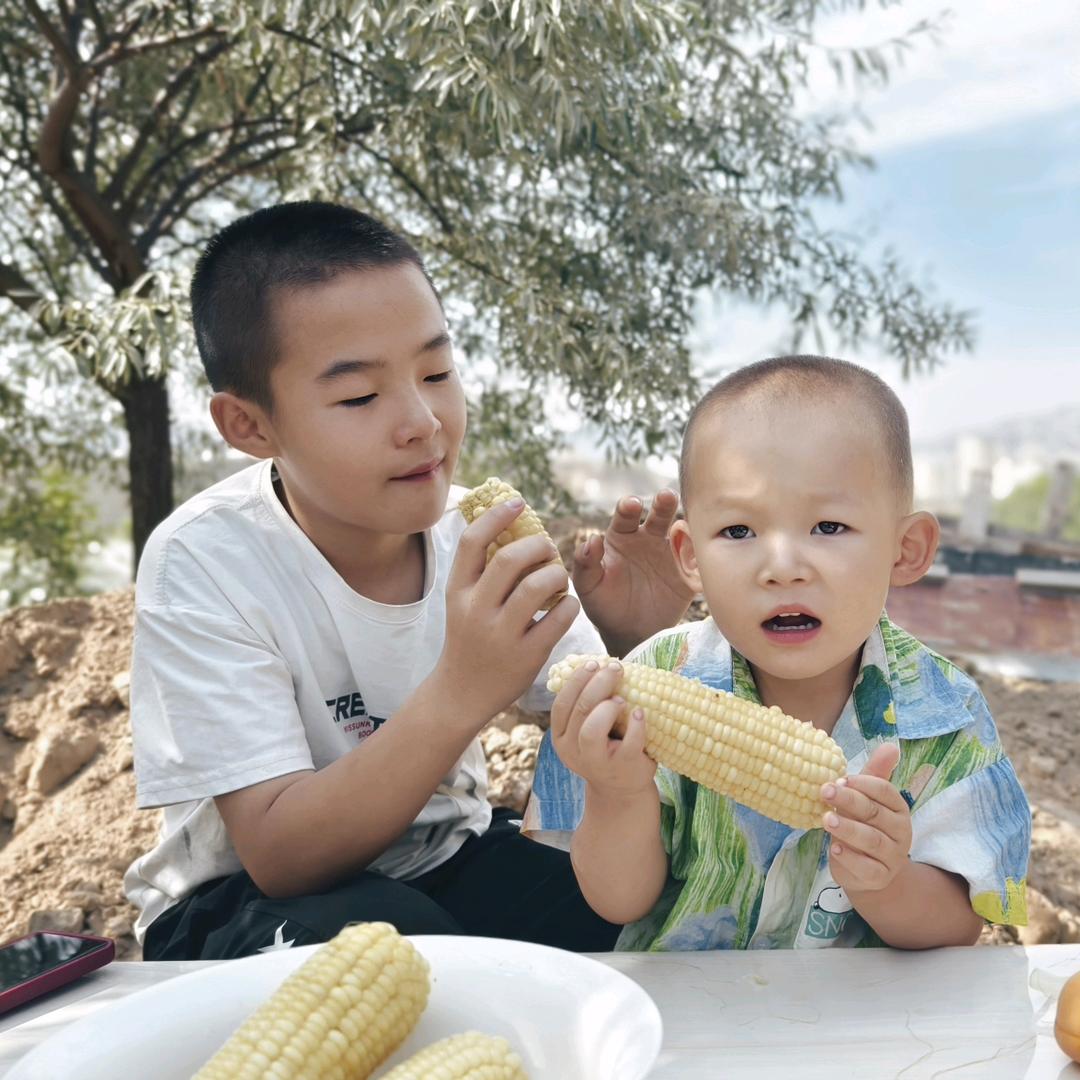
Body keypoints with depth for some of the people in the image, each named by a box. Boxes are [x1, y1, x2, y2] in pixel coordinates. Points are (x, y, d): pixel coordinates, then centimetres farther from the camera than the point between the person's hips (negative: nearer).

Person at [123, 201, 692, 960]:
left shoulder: (478, 532, -11)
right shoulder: (204, 564, -22)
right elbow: (278, 856, -26)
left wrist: (636, 648, -27)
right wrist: (461, 693, -39)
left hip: (449, 860, 4)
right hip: (247, 899, -3)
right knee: (381, 930, -35)